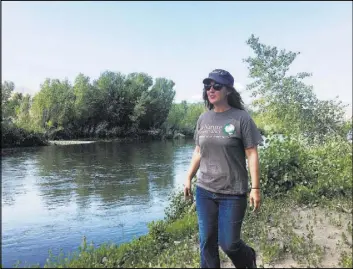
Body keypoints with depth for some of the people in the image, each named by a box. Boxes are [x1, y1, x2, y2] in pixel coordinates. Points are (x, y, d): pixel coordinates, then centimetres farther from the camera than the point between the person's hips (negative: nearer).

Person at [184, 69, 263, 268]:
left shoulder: (241, 118, -9)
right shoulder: (203, 119, 5)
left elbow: (252, 154, -9)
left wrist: (255, 188, -11)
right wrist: (189, 179, 12)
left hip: (232, 193, -4)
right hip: (204, 191, 4)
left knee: (228, 243, 6)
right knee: (207, 242, 11)